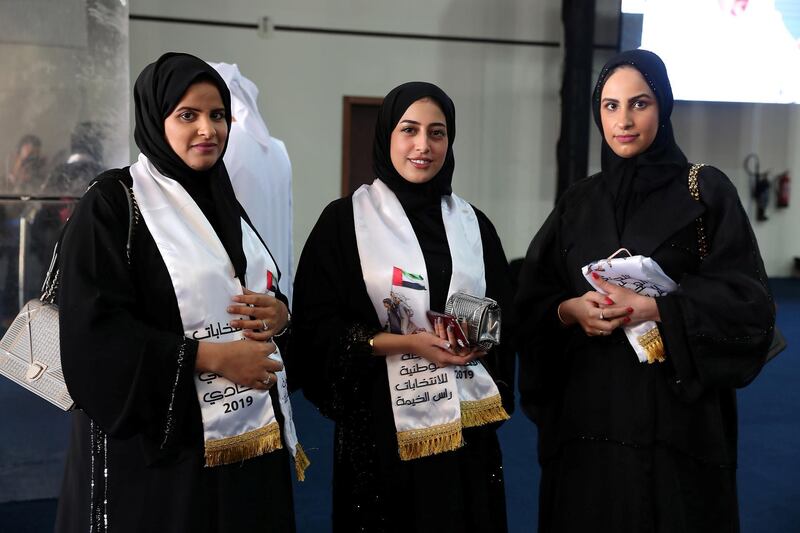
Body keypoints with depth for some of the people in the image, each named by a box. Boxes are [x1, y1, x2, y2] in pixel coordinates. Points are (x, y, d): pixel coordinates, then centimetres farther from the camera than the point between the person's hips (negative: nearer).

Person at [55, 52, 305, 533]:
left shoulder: (223, 201, 13)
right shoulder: (113, 202, -8)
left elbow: (268, 295, 19)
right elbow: (94, 330, -16)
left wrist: (278, 313, -5)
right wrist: (213, 357, -19)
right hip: (159, 445, -6)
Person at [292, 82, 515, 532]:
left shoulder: (471, 222, 9)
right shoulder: (345, 219, -3)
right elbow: (316, 326, -8)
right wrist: (403, 343, -16)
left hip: (465, 420, 4)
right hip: (383, 420, -3)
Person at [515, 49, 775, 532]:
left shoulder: (707, 191, -1)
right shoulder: (577, 202, 9)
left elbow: (750, 301, -8)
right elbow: (533, 302, 9)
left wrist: (656, 307, -19)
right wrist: (569, 310, -12)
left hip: (676, 415, -3)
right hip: (587, 412, 3)